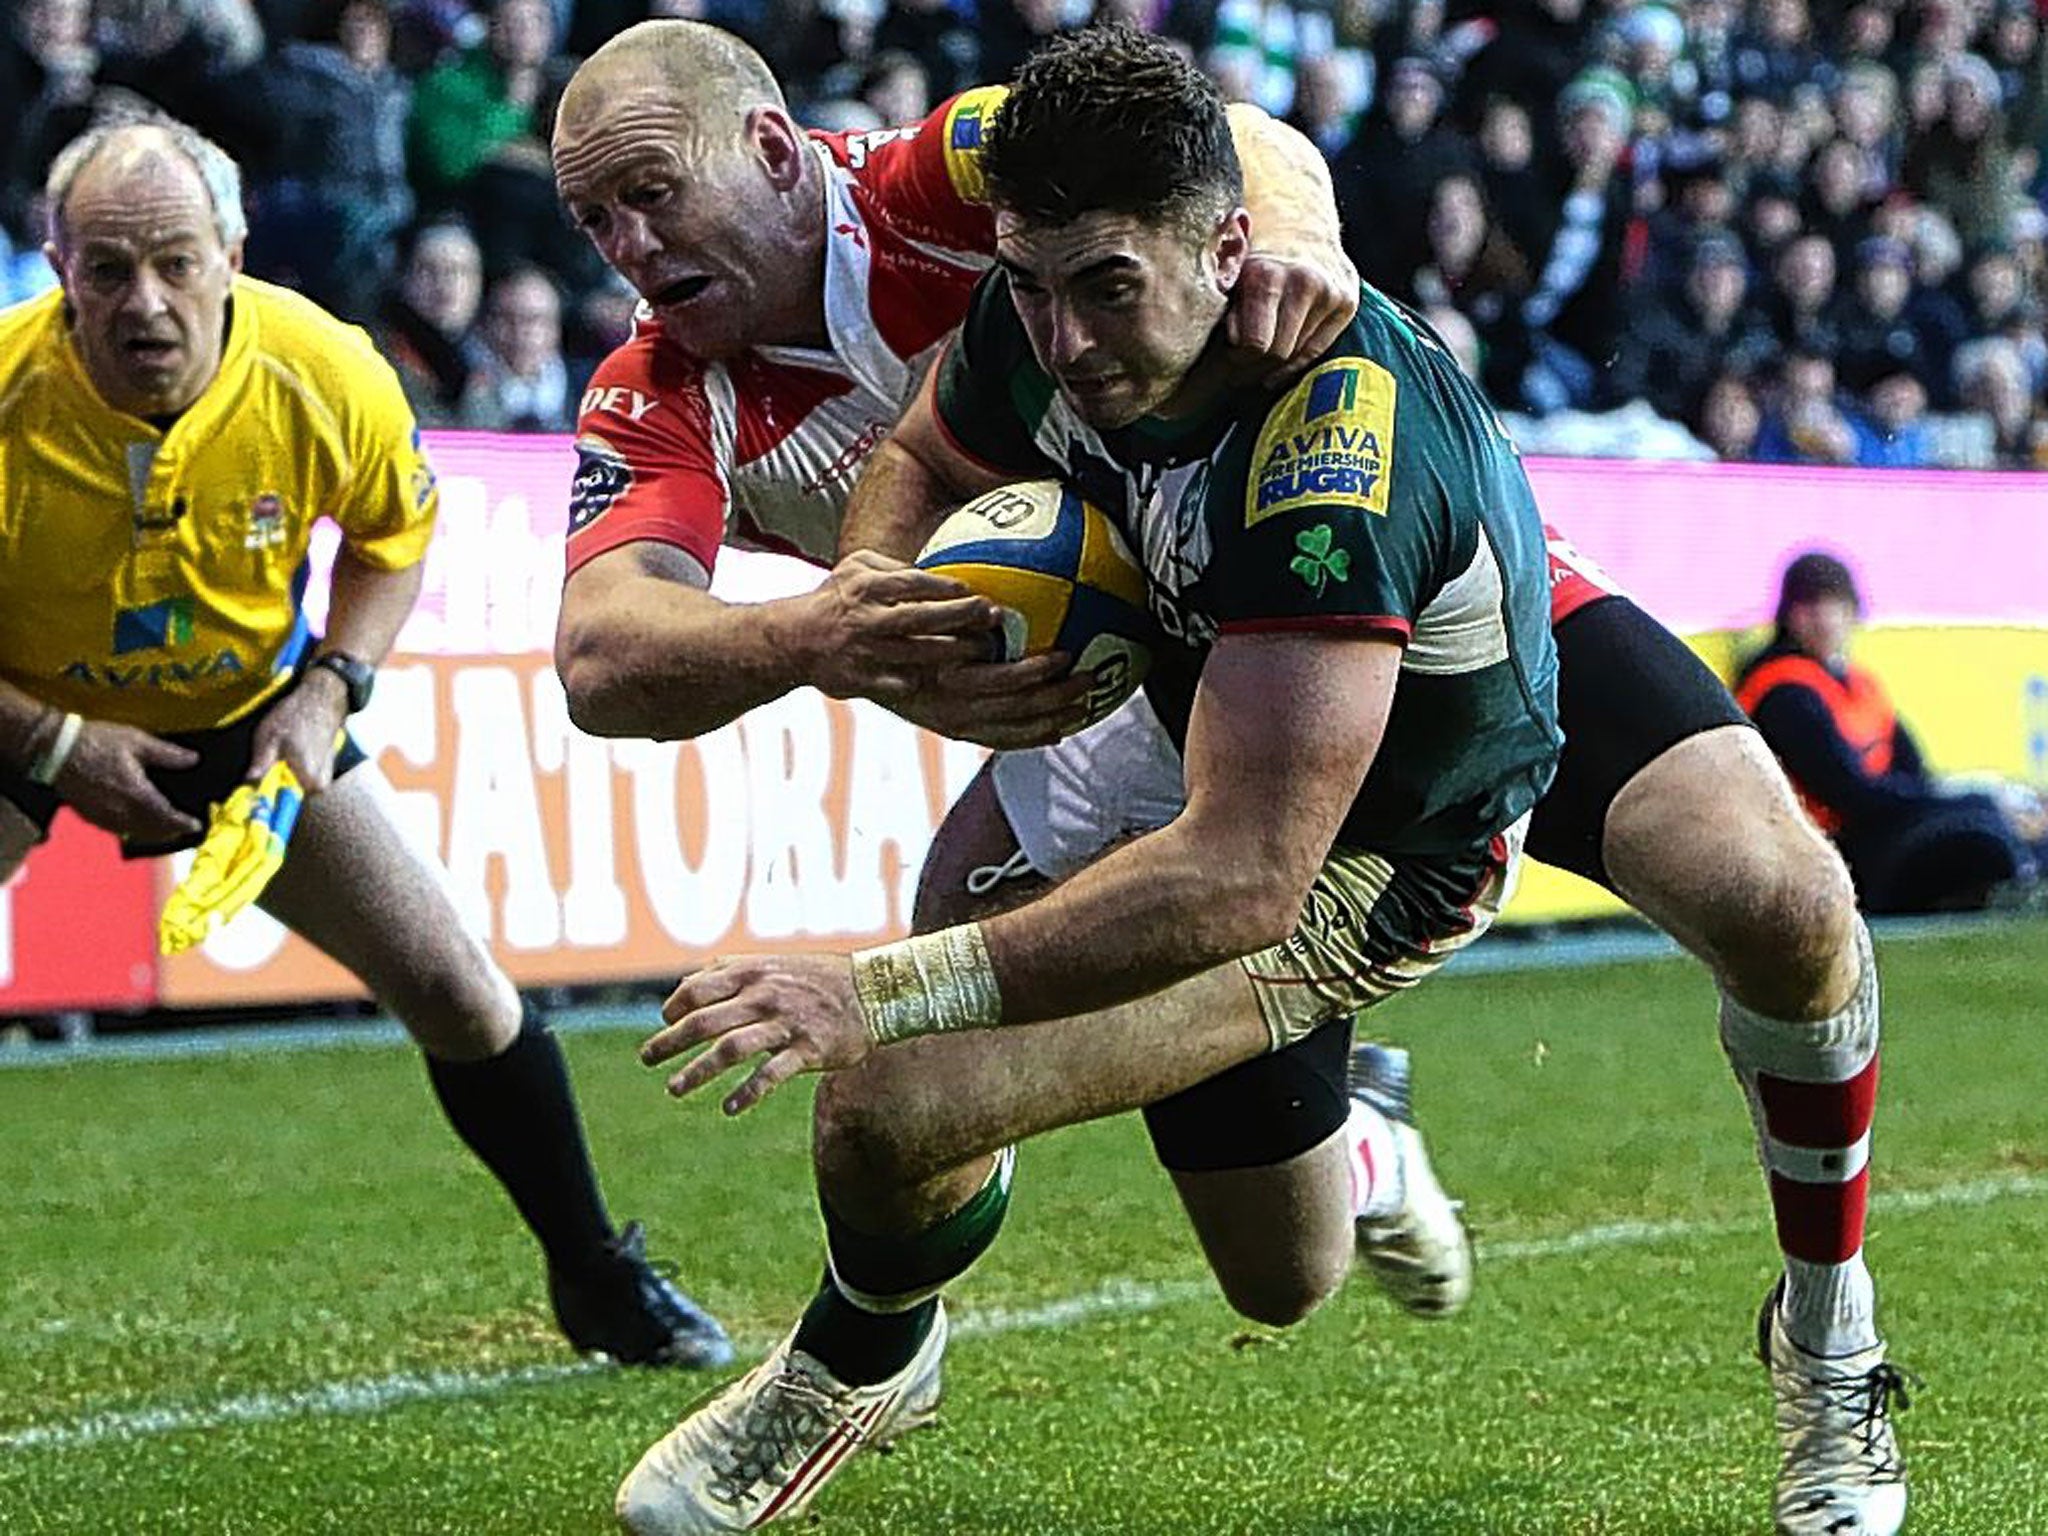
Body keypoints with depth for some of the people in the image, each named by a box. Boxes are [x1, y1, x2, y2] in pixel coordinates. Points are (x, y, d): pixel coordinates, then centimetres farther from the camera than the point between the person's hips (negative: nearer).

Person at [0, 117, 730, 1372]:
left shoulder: (327, 377, -23)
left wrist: (330, 689, -14)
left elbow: (395, 528, -1)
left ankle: (598, 1280, 23)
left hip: (255, 719, 2)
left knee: (462, 997, 1)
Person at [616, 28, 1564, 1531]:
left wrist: (885, 993, -52)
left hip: (1380, 853, -7)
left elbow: (1240, 877, -46)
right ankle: (1354, 1164, 62)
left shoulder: (1336, 468, -42)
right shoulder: (1047, 310, -20)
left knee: (898, 1106, -25)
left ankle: (862, 1360, 9)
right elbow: (919, 466, 3)